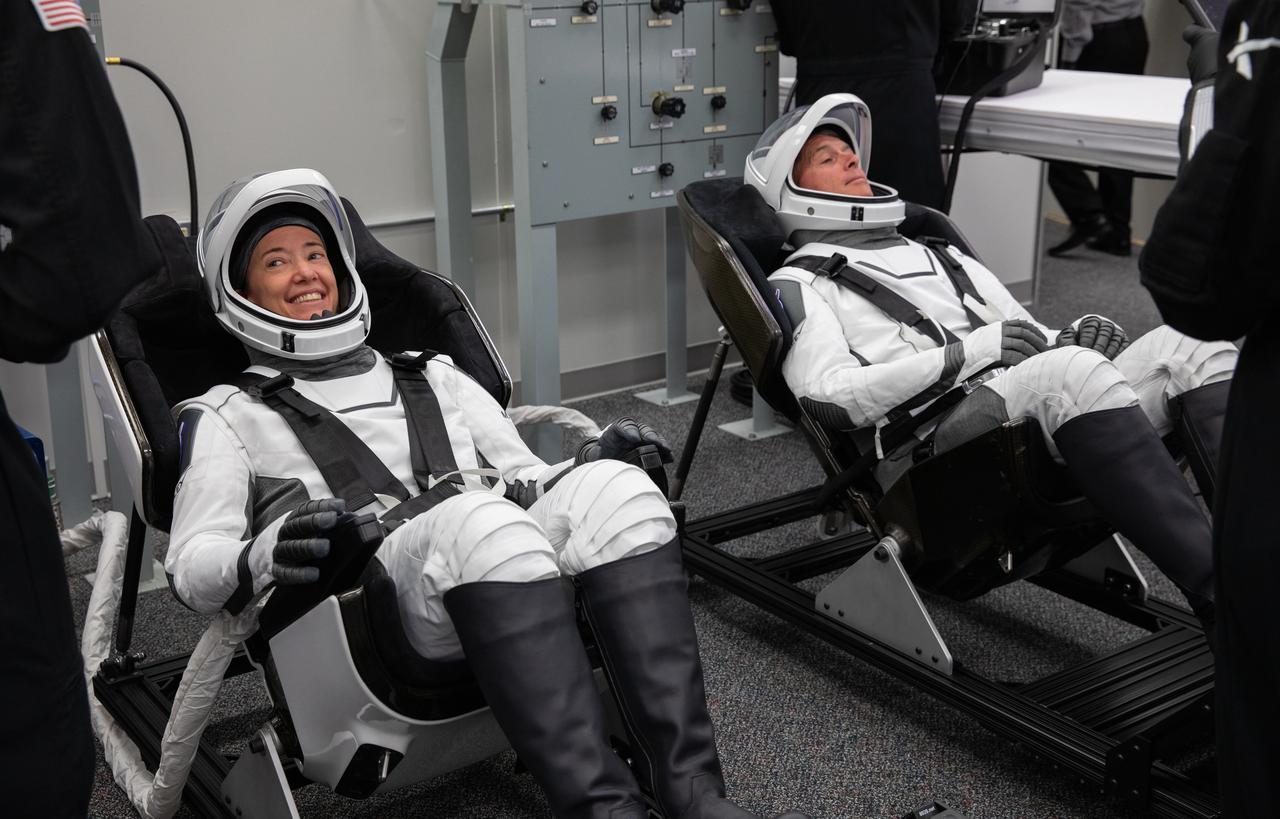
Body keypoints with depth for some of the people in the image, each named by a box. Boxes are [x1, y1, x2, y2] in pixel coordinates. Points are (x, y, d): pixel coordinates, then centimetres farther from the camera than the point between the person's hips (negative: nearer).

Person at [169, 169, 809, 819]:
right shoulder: (226, 416, 20)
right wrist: (262, 558, -18)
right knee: (475, 516, -35)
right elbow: (191, 564, 6)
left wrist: (586, 469, 2)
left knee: (611, 487, -26)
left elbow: (528, 484, 25)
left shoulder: (435, 378, 32)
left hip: (512, 583, 4)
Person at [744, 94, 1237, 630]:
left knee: (1186, 346, -15)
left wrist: (1076, 337, 5)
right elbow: (829, 396, -6)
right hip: (932, 451, -7)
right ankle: (1218, 591, -42)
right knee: (1073, 371, -34)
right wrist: (964, 354, -12)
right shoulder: (797, 283, 13)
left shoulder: (941, 257, 34)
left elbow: (1035, 345, 30)